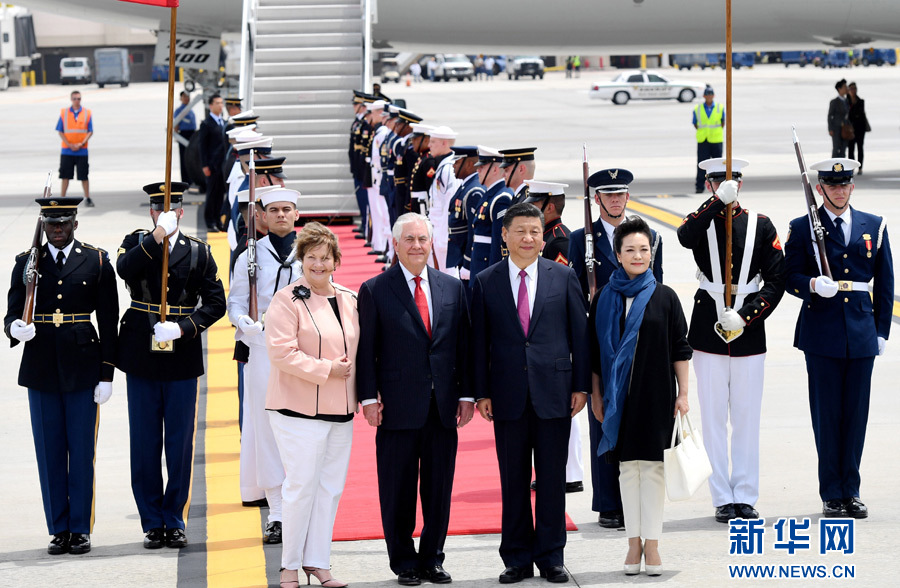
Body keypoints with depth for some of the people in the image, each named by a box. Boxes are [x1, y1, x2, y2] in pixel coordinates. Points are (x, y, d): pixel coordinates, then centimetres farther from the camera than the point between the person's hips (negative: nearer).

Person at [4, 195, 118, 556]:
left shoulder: (97, 262, 2)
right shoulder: (26, 263, 7)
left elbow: (108, 320, 1)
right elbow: (12, 313, 5)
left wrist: (107, 374, -4)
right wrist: (16, 329, -21)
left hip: (82, 367, -2)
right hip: (41, 369, 2)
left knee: (82, 451, 1)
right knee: (49, 452, 4)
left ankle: (81, 529, 9)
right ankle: (59, 530, 11)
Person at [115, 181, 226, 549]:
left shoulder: (198, 252, 4)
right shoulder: (137, 243, 4)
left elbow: (216, 302, -1)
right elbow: (125, 269, -19)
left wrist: (182, 329, -15)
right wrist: (157, 236, -29)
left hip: (183, 359, 0)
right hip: (142, 358, 0)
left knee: (180, 444, 3)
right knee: (145, 445, 4)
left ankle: (174, 520, 15)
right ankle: (153, 524, 13)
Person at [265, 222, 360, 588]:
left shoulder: (349, 300, 12)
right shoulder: (288, 300, -8)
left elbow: (357, 348, 22)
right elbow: (281, 352, -15)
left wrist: (360, 391, 9)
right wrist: (326, 370, -15)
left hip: (340, 411, 6)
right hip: (299, 410, -6)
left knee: (330, 487, 7)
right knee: (301, 486, -6)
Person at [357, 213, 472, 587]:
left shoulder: (452, 288, 10)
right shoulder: (375, 290, 0)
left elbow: (463, 345, 10)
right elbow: (366, 349, -2)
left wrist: (466, 394, 5)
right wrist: (368, 397, -8)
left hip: (443, 406, 3)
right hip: (398, 407, -3)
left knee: (439, 488, 7)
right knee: (398, 489, 3)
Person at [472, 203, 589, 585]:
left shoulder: (563, 277, 4)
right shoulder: (486, 282, 4)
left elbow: (579, 333, 5)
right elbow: (479, 342, 5)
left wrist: (581, 385, 1)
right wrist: (482, 392, 0)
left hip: (554, 392, 0)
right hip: (508, 394, 0)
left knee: (552, 479, 4)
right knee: (513, 481, 5)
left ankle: (550, 557, 12)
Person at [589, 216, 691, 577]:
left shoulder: (664, 298, 0)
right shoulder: (604, 300, 3)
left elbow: (680, 349, 1)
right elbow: (595, 353, 7)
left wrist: (683, 394, -2)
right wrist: (595, 394, 5)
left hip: (656, 395, -1)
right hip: (619, 397, 1)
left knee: (652, 466, -1)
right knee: (627, 466, 5)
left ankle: (652, 543, 4)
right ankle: (634, 543, 11)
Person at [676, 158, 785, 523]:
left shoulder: (761, 226, 5)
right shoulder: (701, 221, 4)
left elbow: (776, 280, 0)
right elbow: (686, 238, -22)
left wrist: (745, 318, -11)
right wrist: (719, 201, -30)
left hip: (749, 329, 0)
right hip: (708, 329, 0)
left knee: (747, 417, 3)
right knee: (713, 417, 2)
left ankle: (746, 497, 10)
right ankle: (723, 499, 7)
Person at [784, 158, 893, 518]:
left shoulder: (874, 227, 10)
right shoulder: (802, 228, 3)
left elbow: (884, 282, 13)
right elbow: (791, 278, 1)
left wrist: (881, 330, 9)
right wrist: (812, 285, -21)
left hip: (861, 334, 2)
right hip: (821, 333, -2)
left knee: (856, 413, 4)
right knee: (826, 414, 0)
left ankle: (851, 492, 13)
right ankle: (831, 495, 7)